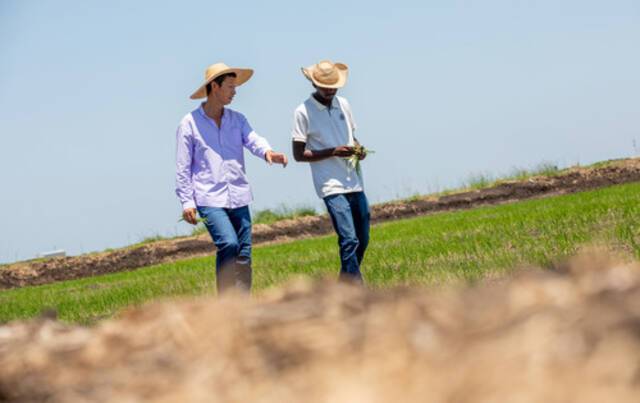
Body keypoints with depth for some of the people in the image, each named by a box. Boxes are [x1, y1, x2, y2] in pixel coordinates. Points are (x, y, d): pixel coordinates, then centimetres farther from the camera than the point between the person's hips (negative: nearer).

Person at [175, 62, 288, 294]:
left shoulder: (237, 120, 14)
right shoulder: (190, 124, 2)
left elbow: (252, 140, -4)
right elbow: (183, 167, 1)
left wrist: (267, 151, -27)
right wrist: (186, 202, -5)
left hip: (239, 198, 5)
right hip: (209, 199, -5)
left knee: (243, 258, 2)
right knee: (228, 244, -24)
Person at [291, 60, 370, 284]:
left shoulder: (343, 105, 13)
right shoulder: (304, 112, -5)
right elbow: (299, 154, -6)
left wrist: (358, 149, 0)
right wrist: (333, 152, -17)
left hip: (354, 183, 7)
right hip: (331, 187, -7)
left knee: (362, 240, 10)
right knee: (349, 240, -17)